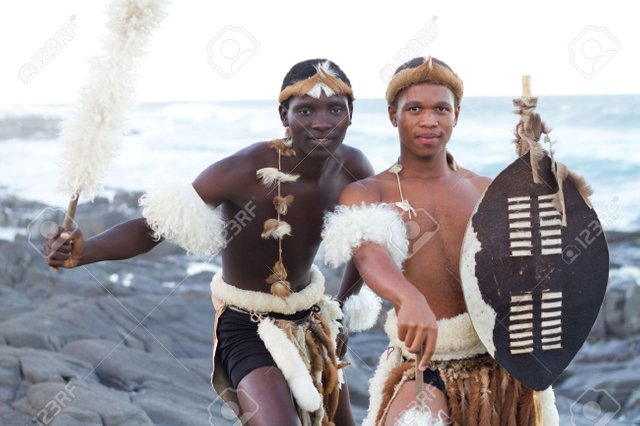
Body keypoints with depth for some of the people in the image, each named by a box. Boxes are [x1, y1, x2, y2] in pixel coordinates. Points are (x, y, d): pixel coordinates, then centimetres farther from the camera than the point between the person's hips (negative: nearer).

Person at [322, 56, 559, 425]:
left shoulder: (489, 193, 9)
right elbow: (369, 253, -21)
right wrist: (410, 299, -41)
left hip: (502, 364, 3)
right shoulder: (365, 194, 0)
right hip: (421, 365, -3)